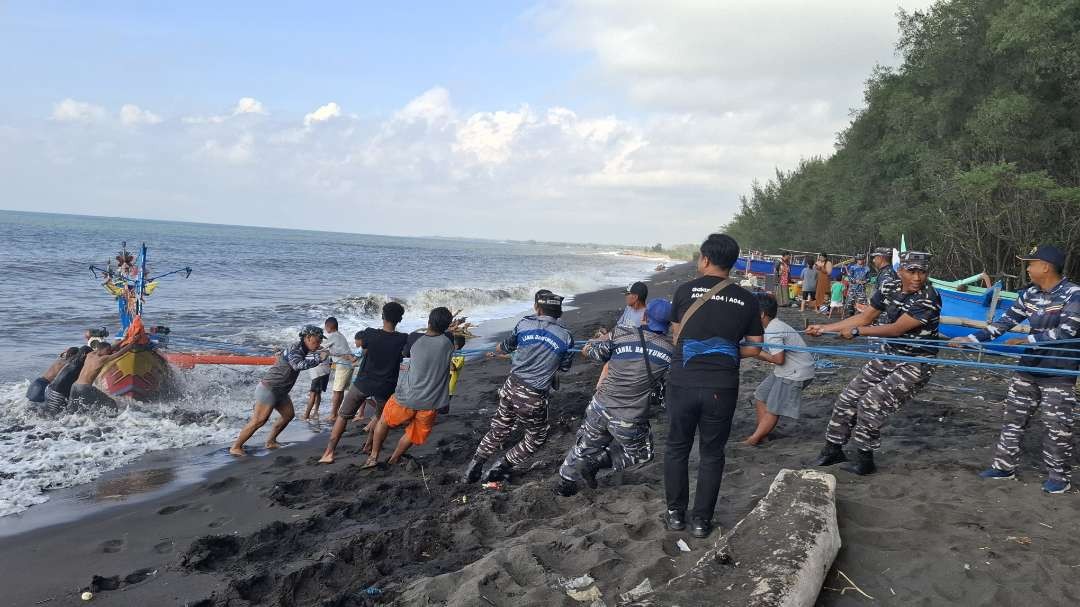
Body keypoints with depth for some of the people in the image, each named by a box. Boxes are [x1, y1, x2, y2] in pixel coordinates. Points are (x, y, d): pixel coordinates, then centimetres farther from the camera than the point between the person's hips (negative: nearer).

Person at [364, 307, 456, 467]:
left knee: (384, 422, 26)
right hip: (430, 404, 0)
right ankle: (394, 459, 38)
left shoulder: (415, 338, -12)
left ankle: (373, 456, 34)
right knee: (413, 434, 24)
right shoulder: (448, 341, -12)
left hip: (406, 398, 0)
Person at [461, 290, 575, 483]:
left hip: (511, 387, 4)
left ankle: (472, 470, 30)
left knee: (498, 430, 23)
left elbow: (506, 347, 15)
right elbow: (564, 368, 6)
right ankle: (497, 470, 20)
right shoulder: (566, 336, -8)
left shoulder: (524, 324, -3)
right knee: (536, 438, 20)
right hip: (534, 398, -3)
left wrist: (493, 353, 37)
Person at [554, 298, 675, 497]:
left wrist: (603, 339, 20)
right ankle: (595, 462, 8)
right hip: (630, 421, -2)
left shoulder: (620, 334, -8)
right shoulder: (672, 349, -8)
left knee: (586, 446, 27)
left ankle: (564, 483, 37)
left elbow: (586, 351, 2)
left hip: (600, 408, 2)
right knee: (642, 455, 24)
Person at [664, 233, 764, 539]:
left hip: (683, 384, -1)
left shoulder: (686, 290, -3)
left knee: (677, 448, 16)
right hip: (722, 388, 1)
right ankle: (701, 520, 19)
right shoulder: (746, 299, 2)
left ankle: (676, 514, 24)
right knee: (711, 454, 14)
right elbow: (754, 348, 5)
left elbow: (676, 336, 4)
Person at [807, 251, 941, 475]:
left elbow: (896, 329, -25)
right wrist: (824, 328, 2)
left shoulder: (928, 299, -23)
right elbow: (865, 317, 5)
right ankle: (833, 450, 21)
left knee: (872, 403, -16)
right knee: (848, 398, 6)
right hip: (888, 357, 7)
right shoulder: (889, 289, -2)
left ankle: (865, 460, 3)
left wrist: (856, 331, -22)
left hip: (915, 364, -7)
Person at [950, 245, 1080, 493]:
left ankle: (1059, 476, 17)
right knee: (1014, 417, 11)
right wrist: (971, 339, -1)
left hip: (1060, 373, -6)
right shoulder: (1029, 294, 4)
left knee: (1057, 426, 1)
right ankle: (1004, 466, 22)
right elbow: (1005, 321, 5)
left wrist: (1027, 340, -23)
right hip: (1028, 369, 6)